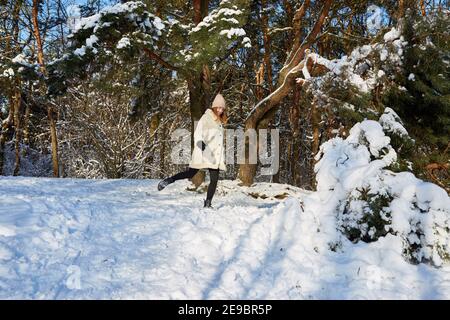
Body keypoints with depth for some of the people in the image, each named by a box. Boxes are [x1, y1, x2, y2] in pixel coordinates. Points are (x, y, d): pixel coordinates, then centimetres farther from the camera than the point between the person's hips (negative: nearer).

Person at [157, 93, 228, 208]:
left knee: (214, 179, -2)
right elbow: (198, 133, -13)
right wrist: (200, 142, -32)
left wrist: (222, 157, 26)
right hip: (203, 153, -7)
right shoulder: (206, 118, -2)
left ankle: (207, 204, 3)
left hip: (215, 156, 7)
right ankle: (167, 181, -1)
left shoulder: (220, 121, 21)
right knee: (191, 173, -11)